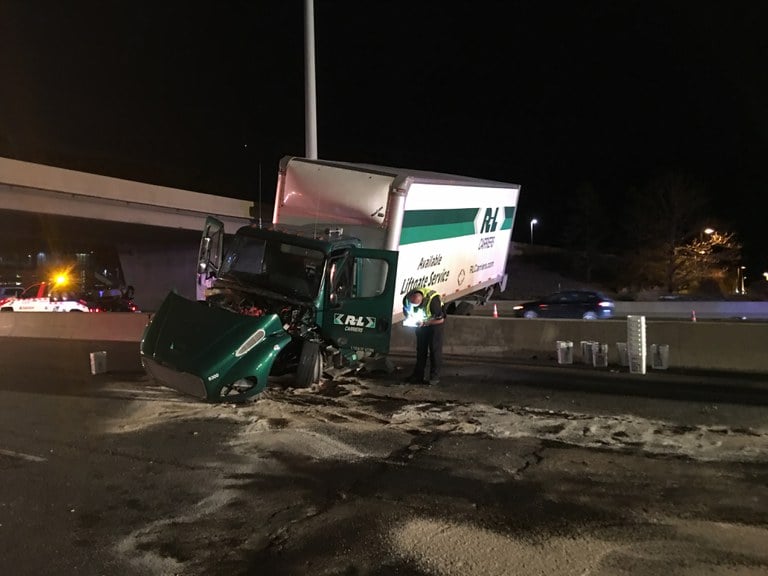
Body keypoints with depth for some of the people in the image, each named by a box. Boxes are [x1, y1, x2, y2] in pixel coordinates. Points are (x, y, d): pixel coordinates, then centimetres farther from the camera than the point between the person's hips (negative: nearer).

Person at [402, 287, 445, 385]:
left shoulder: (433, 300, -37)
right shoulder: (407, 299, -23)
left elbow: (441, 319, -26)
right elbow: (406, 311, 1)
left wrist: (424, 323, -31)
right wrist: (409, 318, -20)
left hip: (435, 323, -5)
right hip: (421, 323, 5)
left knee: (435, 349, -8)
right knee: (420, 349, 5)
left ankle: (435, 377, -4)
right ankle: (418, 375, 10)